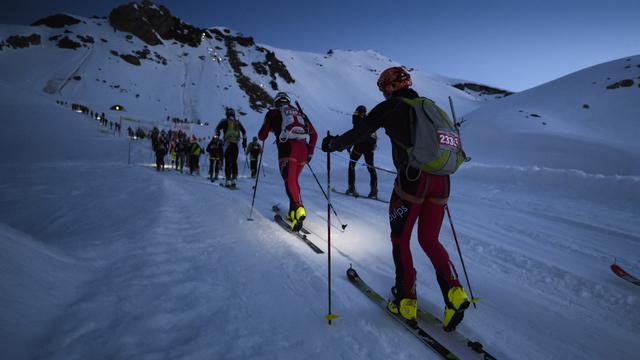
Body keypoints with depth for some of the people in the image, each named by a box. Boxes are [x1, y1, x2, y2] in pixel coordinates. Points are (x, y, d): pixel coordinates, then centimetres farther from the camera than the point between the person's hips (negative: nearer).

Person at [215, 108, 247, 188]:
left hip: (228, 143, -3)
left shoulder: (225, 121, 2)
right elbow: (244, 132, 18)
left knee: (228, 162, -3)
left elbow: (217, 129, -5)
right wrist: (244, 141, 25)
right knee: (234, 162, 8)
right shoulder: (237, 122, 14)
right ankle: (234, 179, 4)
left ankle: (228, 180, -8)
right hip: (236, 144, 3)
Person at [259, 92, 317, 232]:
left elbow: (262, 136, 21)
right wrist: (310, 152, 26)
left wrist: (268, 128, 42)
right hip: (303, 149, 4)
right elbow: (314, 135, 22)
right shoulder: (299, 112, 28)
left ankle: (299, 209, -36)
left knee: (290, 181, -12)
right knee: (294, 179, 18)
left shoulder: (273, 112, 18)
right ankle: (293, 212, 17)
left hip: (287, 147, -4)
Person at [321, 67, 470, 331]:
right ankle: (455, 294, 4)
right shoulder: (428, 105, 20)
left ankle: (406, 302, 15)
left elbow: (359, 134, 3)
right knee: (429, 240, 19)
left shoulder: (390, 107, 3)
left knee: (400, 239, 10)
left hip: (412, 179, -6)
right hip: (441, 181, 6)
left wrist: (332, 144, 20)